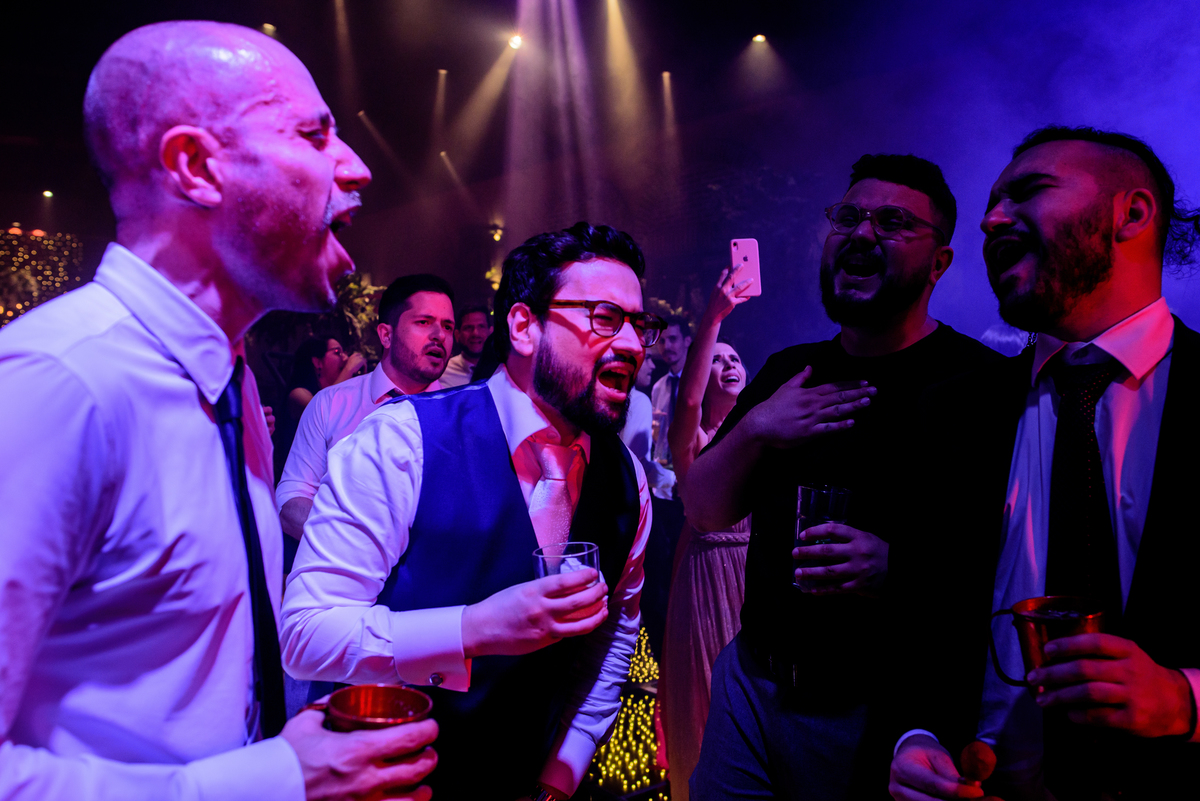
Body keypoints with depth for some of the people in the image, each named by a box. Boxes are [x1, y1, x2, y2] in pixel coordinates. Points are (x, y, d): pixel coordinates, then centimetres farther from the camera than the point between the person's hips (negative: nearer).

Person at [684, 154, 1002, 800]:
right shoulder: (787, 371, 7)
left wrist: (899, 566, -30)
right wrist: (753, 428, -11)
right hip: (751, 680, 6)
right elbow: (703, 512, 6)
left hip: (877, 712, -5)